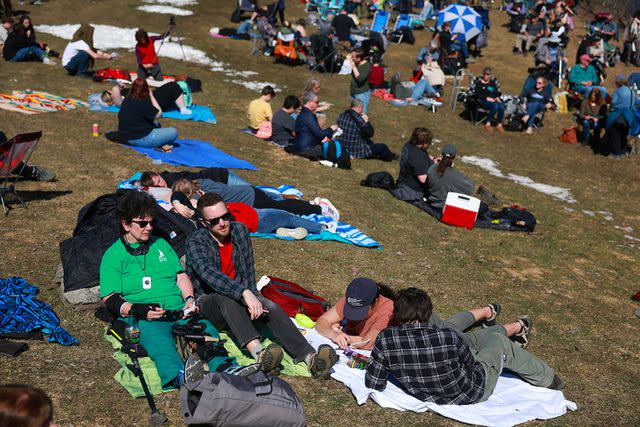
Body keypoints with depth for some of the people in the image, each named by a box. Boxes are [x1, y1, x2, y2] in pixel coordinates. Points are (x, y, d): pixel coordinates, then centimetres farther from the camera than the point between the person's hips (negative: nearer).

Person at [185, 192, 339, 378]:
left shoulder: (240, 230, 3)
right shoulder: (195, 242, -13)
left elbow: (249, 272, 7)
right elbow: (209, 274, -31)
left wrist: (252, 299, -11)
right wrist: (245, 293, -43)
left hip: (240, 297, 4)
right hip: (208, 301, -4)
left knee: (269, 306, -25)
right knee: (227, 300, -37)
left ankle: (310, 358, -45)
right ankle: (259, 354, -59)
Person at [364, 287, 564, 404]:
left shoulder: (385, 340, -28)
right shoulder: (449, 338, -32)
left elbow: (373, 384, -18)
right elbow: (470, 363, -11)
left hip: (427, 397, 3)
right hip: (472, 393, -3)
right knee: (498, 341, 22)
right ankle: (548, 379, 43)